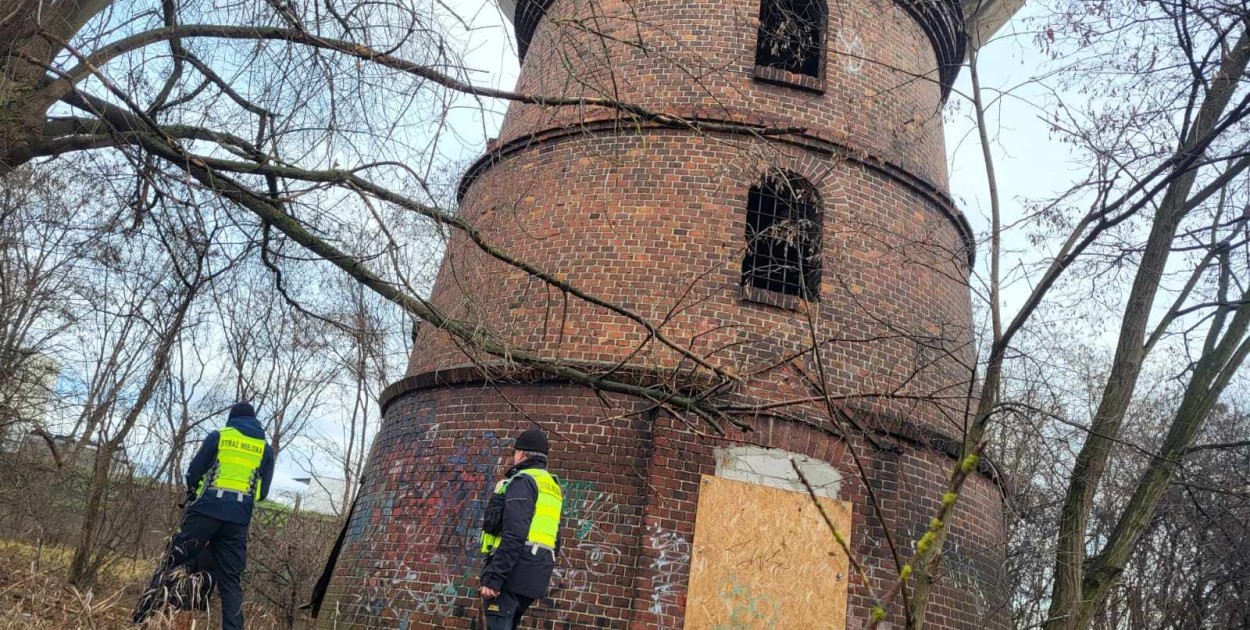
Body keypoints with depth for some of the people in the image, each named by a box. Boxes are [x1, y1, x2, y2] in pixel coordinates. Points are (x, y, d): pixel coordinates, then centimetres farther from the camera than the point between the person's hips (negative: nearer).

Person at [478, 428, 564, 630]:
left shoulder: (523, 481, -7)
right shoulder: (552, 487, 21)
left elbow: (514, 534, -19)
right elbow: (554, 540, 22)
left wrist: (492, 577, -21)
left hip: (512, 569, -9)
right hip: (533, 575, 9)